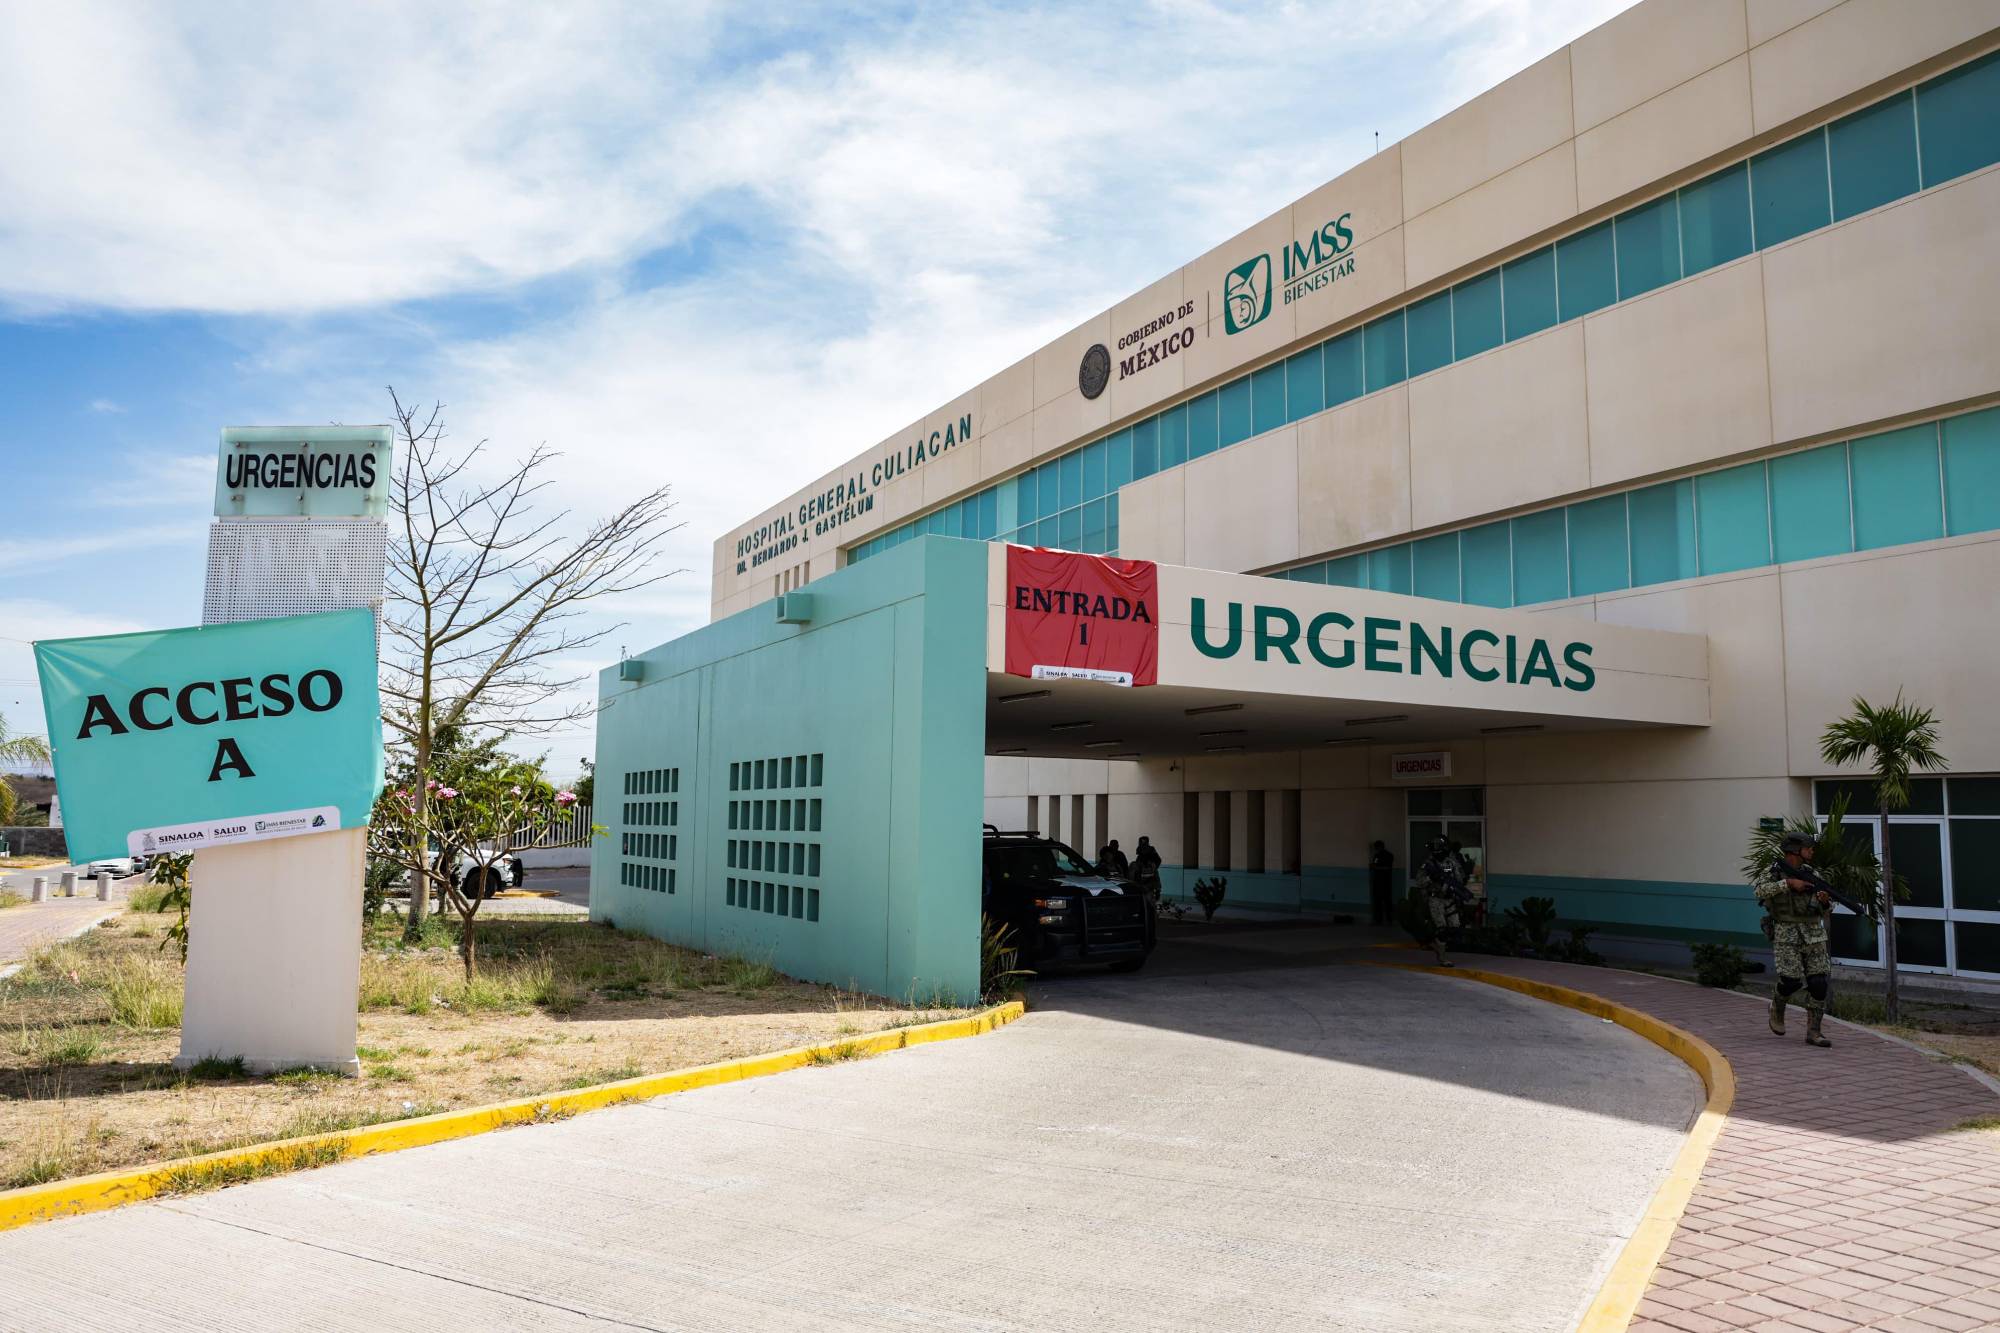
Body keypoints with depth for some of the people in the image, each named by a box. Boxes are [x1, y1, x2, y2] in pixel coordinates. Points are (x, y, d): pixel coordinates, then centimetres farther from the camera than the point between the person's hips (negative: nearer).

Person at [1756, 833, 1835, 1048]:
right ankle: (1777, 1006, 19)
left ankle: (1813, 1031, 3)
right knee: (1791, 981, -13)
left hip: (1813, 935, 4)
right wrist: (1788, 883, -22)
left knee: (1818, 984, -4)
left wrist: (1825, 901, -7)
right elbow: (1761, 891, -21)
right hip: (1786, 935, -4)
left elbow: (1826, 910, 15)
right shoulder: (1774, 872, -1)